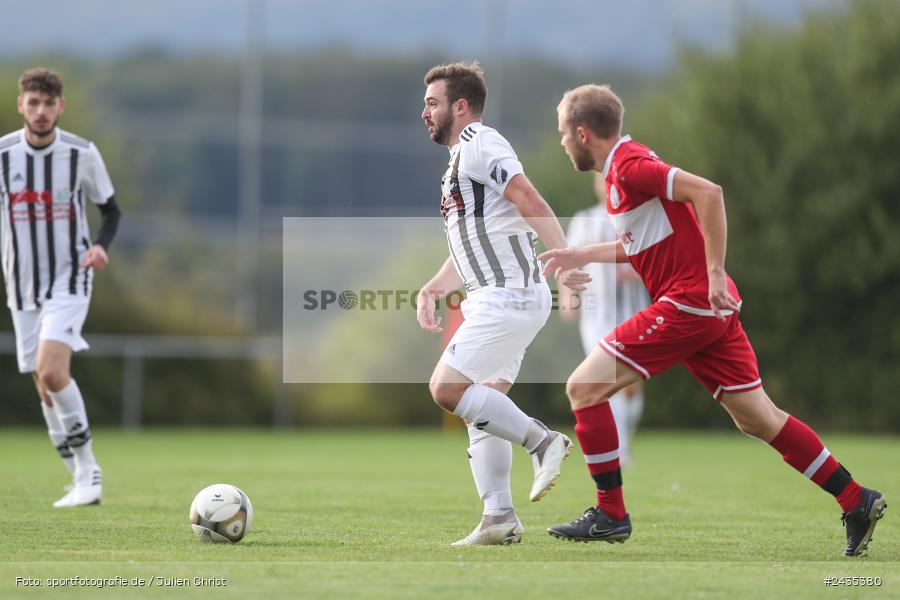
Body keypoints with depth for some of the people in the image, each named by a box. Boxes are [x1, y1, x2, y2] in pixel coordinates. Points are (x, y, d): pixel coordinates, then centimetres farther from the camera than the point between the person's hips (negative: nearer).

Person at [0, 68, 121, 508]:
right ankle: (83, 481, 17)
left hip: (69, 279, -3)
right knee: (46, 388, 6)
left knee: (51, 372, -24)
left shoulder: (82, 154, -6)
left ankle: (87, 467, -12)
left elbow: (111, 209, 5)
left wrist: (101, 244, -14)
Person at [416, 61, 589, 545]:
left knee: (447, 388, -14)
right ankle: (499, 518, 7)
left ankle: (542, 441, -9)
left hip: (508, 296, -10)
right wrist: (433, 288, 16)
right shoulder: (461, 157, 22)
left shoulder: (479, 143, -9)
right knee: (482, 406, 8)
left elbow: (531, 203, -22)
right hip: (496, 300, 10)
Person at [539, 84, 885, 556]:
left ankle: (610, 516, -2)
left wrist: (715, 273, -24)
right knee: (758, 419, 10)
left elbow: (708, 193, -24)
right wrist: (581, 256, 32)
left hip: (689, 302, -10)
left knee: (584, 388, -7)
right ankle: (857, 502, 10)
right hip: (710, 308, 10)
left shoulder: (629, 165, -12)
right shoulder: (623, 168, 18)